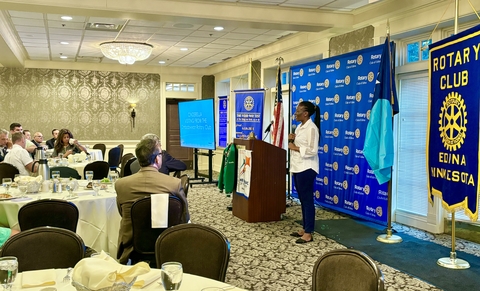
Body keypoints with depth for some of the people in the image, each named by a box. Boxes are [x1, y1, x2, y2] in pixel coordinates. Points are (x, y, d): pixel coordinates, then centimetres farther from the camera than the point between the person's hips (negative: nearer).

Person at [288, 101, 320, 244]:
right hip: (298, 168, 9)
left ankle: (308, 234, 1)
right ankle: (304, 229, 24)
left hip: (306, 168, -9)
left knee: (307, 200, -4)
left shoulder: (312, 128, -14)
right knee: (302, 200, 14)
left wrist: (294, 147, -16)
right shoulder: (299, 127, 14)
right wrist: (292, 140, 1)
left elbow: (312, 150, -21)